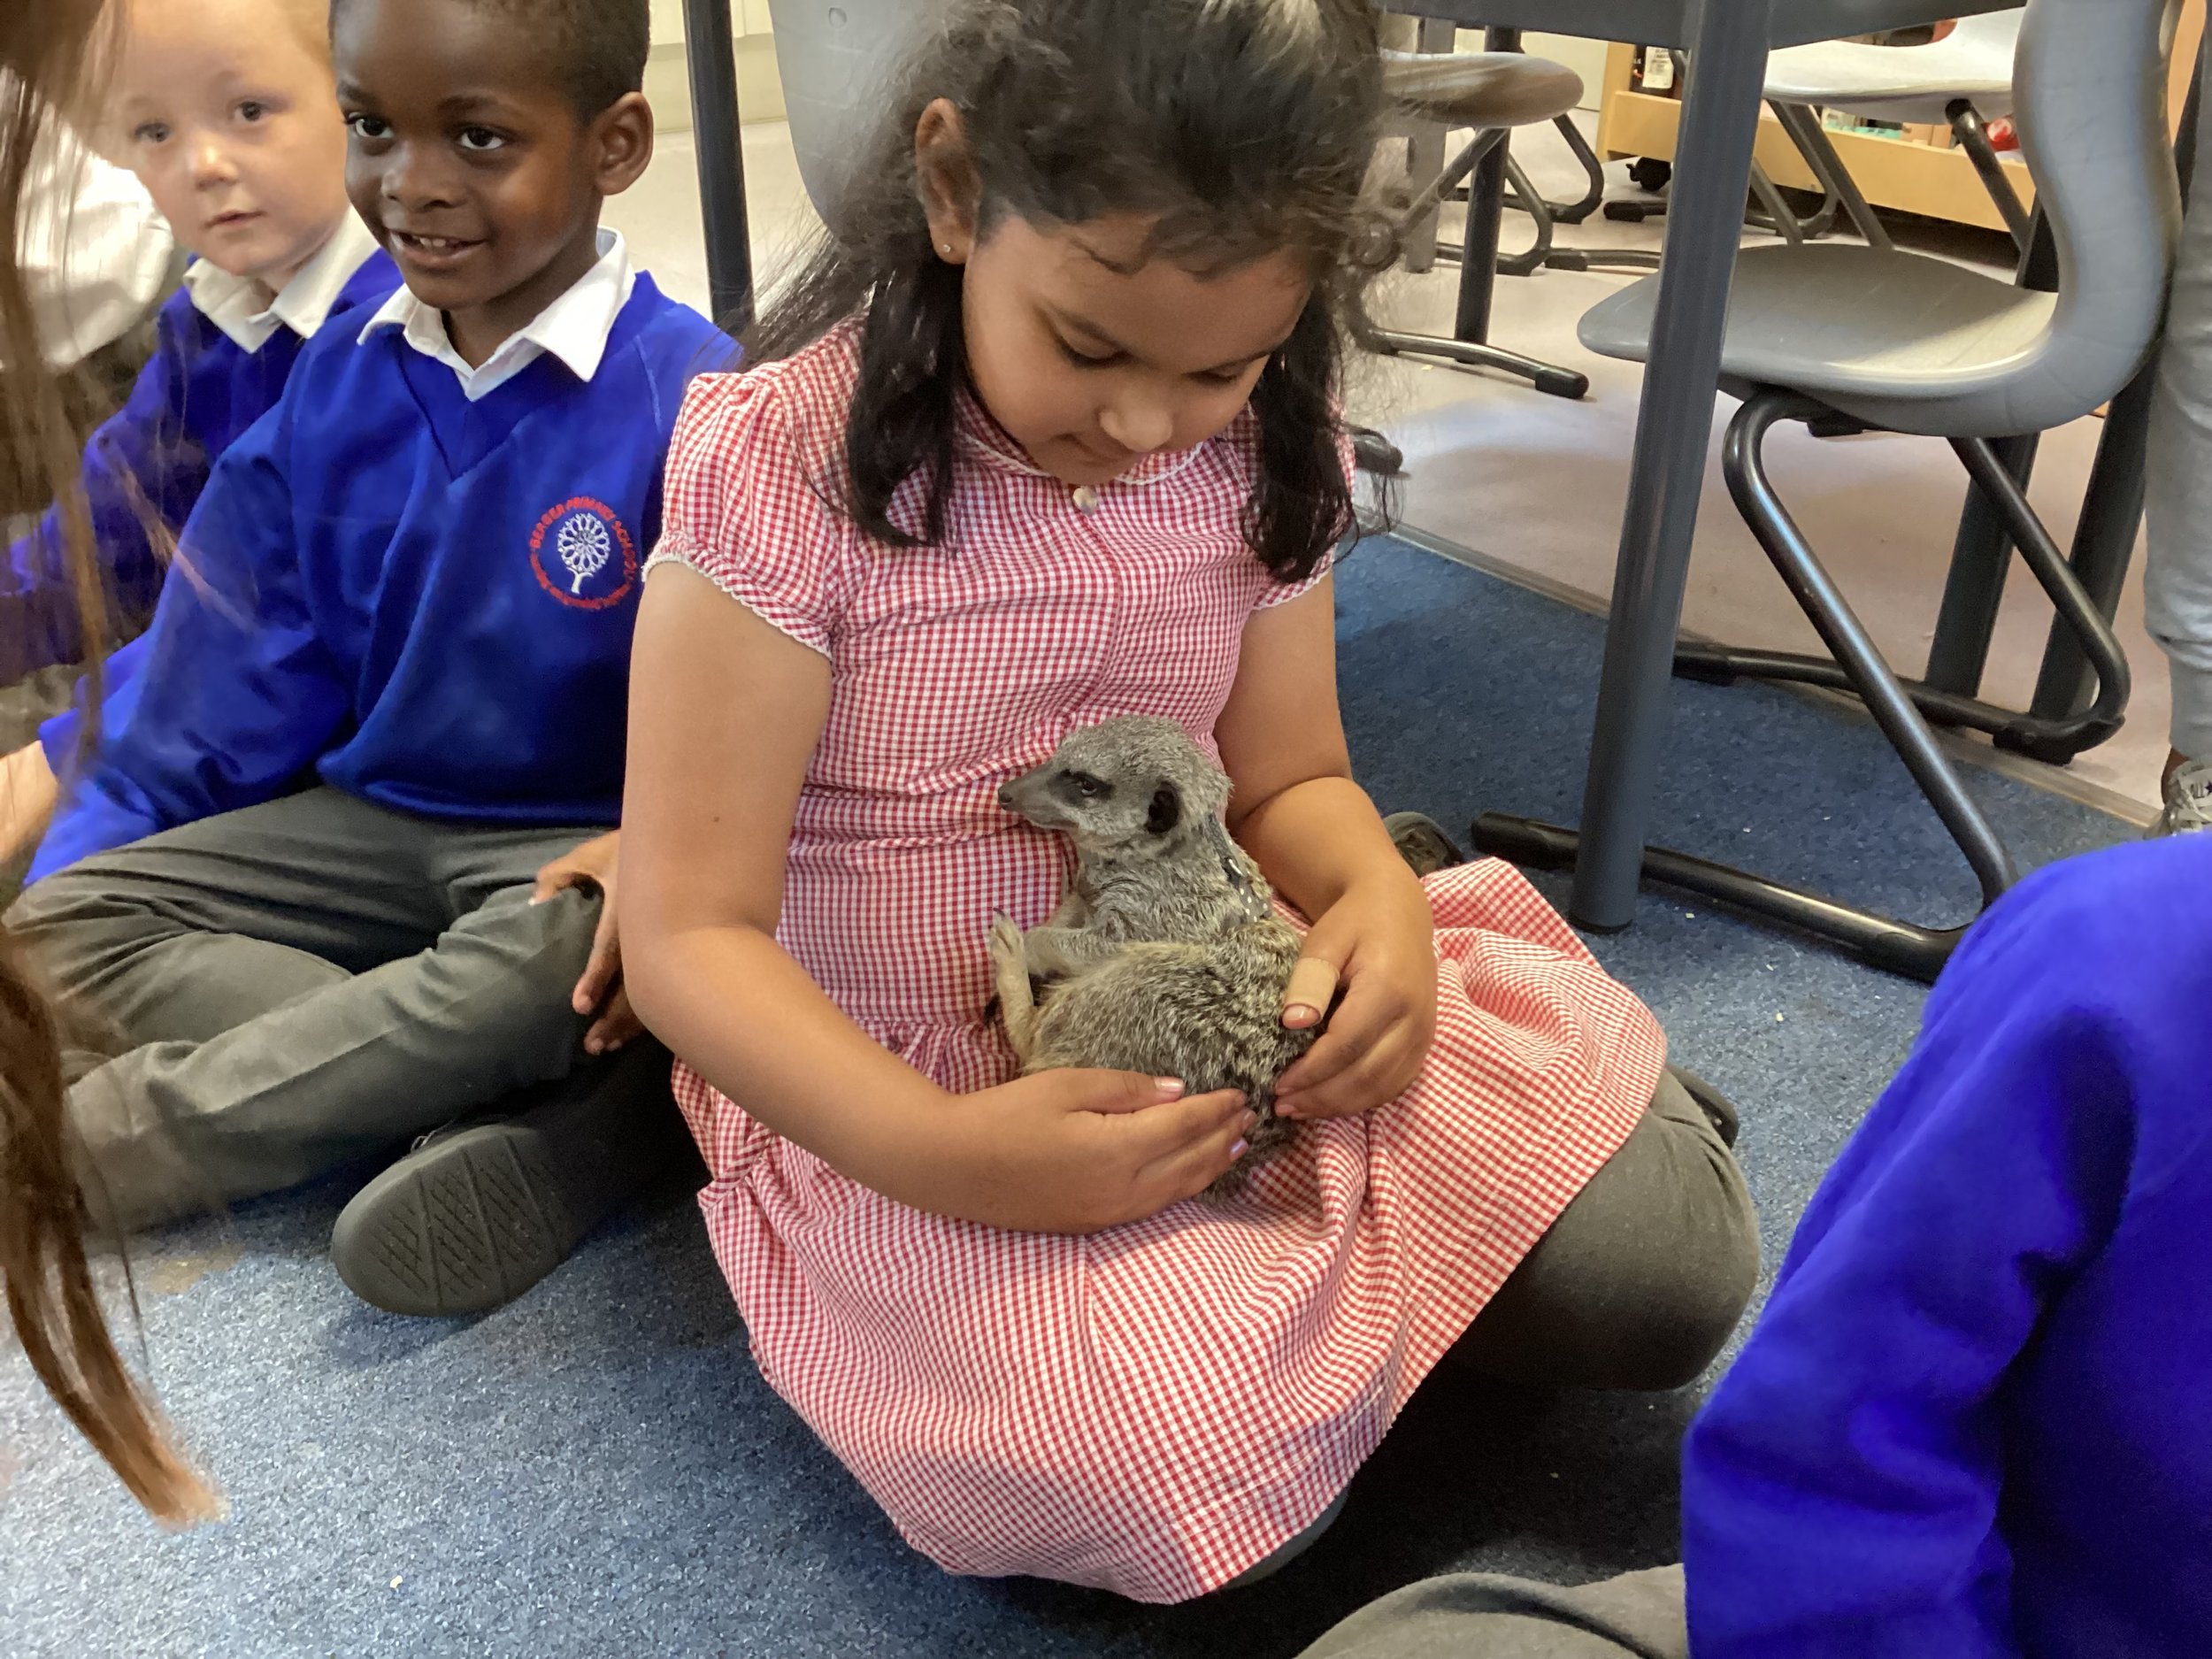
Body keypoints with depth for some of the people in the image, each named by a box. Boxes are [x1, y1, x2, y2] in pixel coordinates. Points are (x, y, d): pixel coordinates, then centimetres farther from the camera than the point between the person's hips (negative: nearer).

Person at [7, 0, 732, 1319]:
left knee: (566, 953, -37)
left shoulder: (693, 402, -15)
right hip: (365, 824, 6)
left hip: (581, 848, -5)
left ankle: (107, 1139, -18)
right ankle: (592, 1106, -27)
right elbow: (211, 708, 8)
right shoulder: (331, 396, 2)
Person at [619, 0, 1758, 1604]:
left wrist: (1375, 893, -17)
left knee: (1659, 1268, -10)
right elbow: (691, 936, -17)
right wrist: (940, 1156, -31)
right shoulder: (785, 467, -19)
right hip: (907, 1091, -3)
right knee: (1192, 1463, -28)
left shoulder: (1261, 453, -2)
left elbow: (1288, 779, 7)